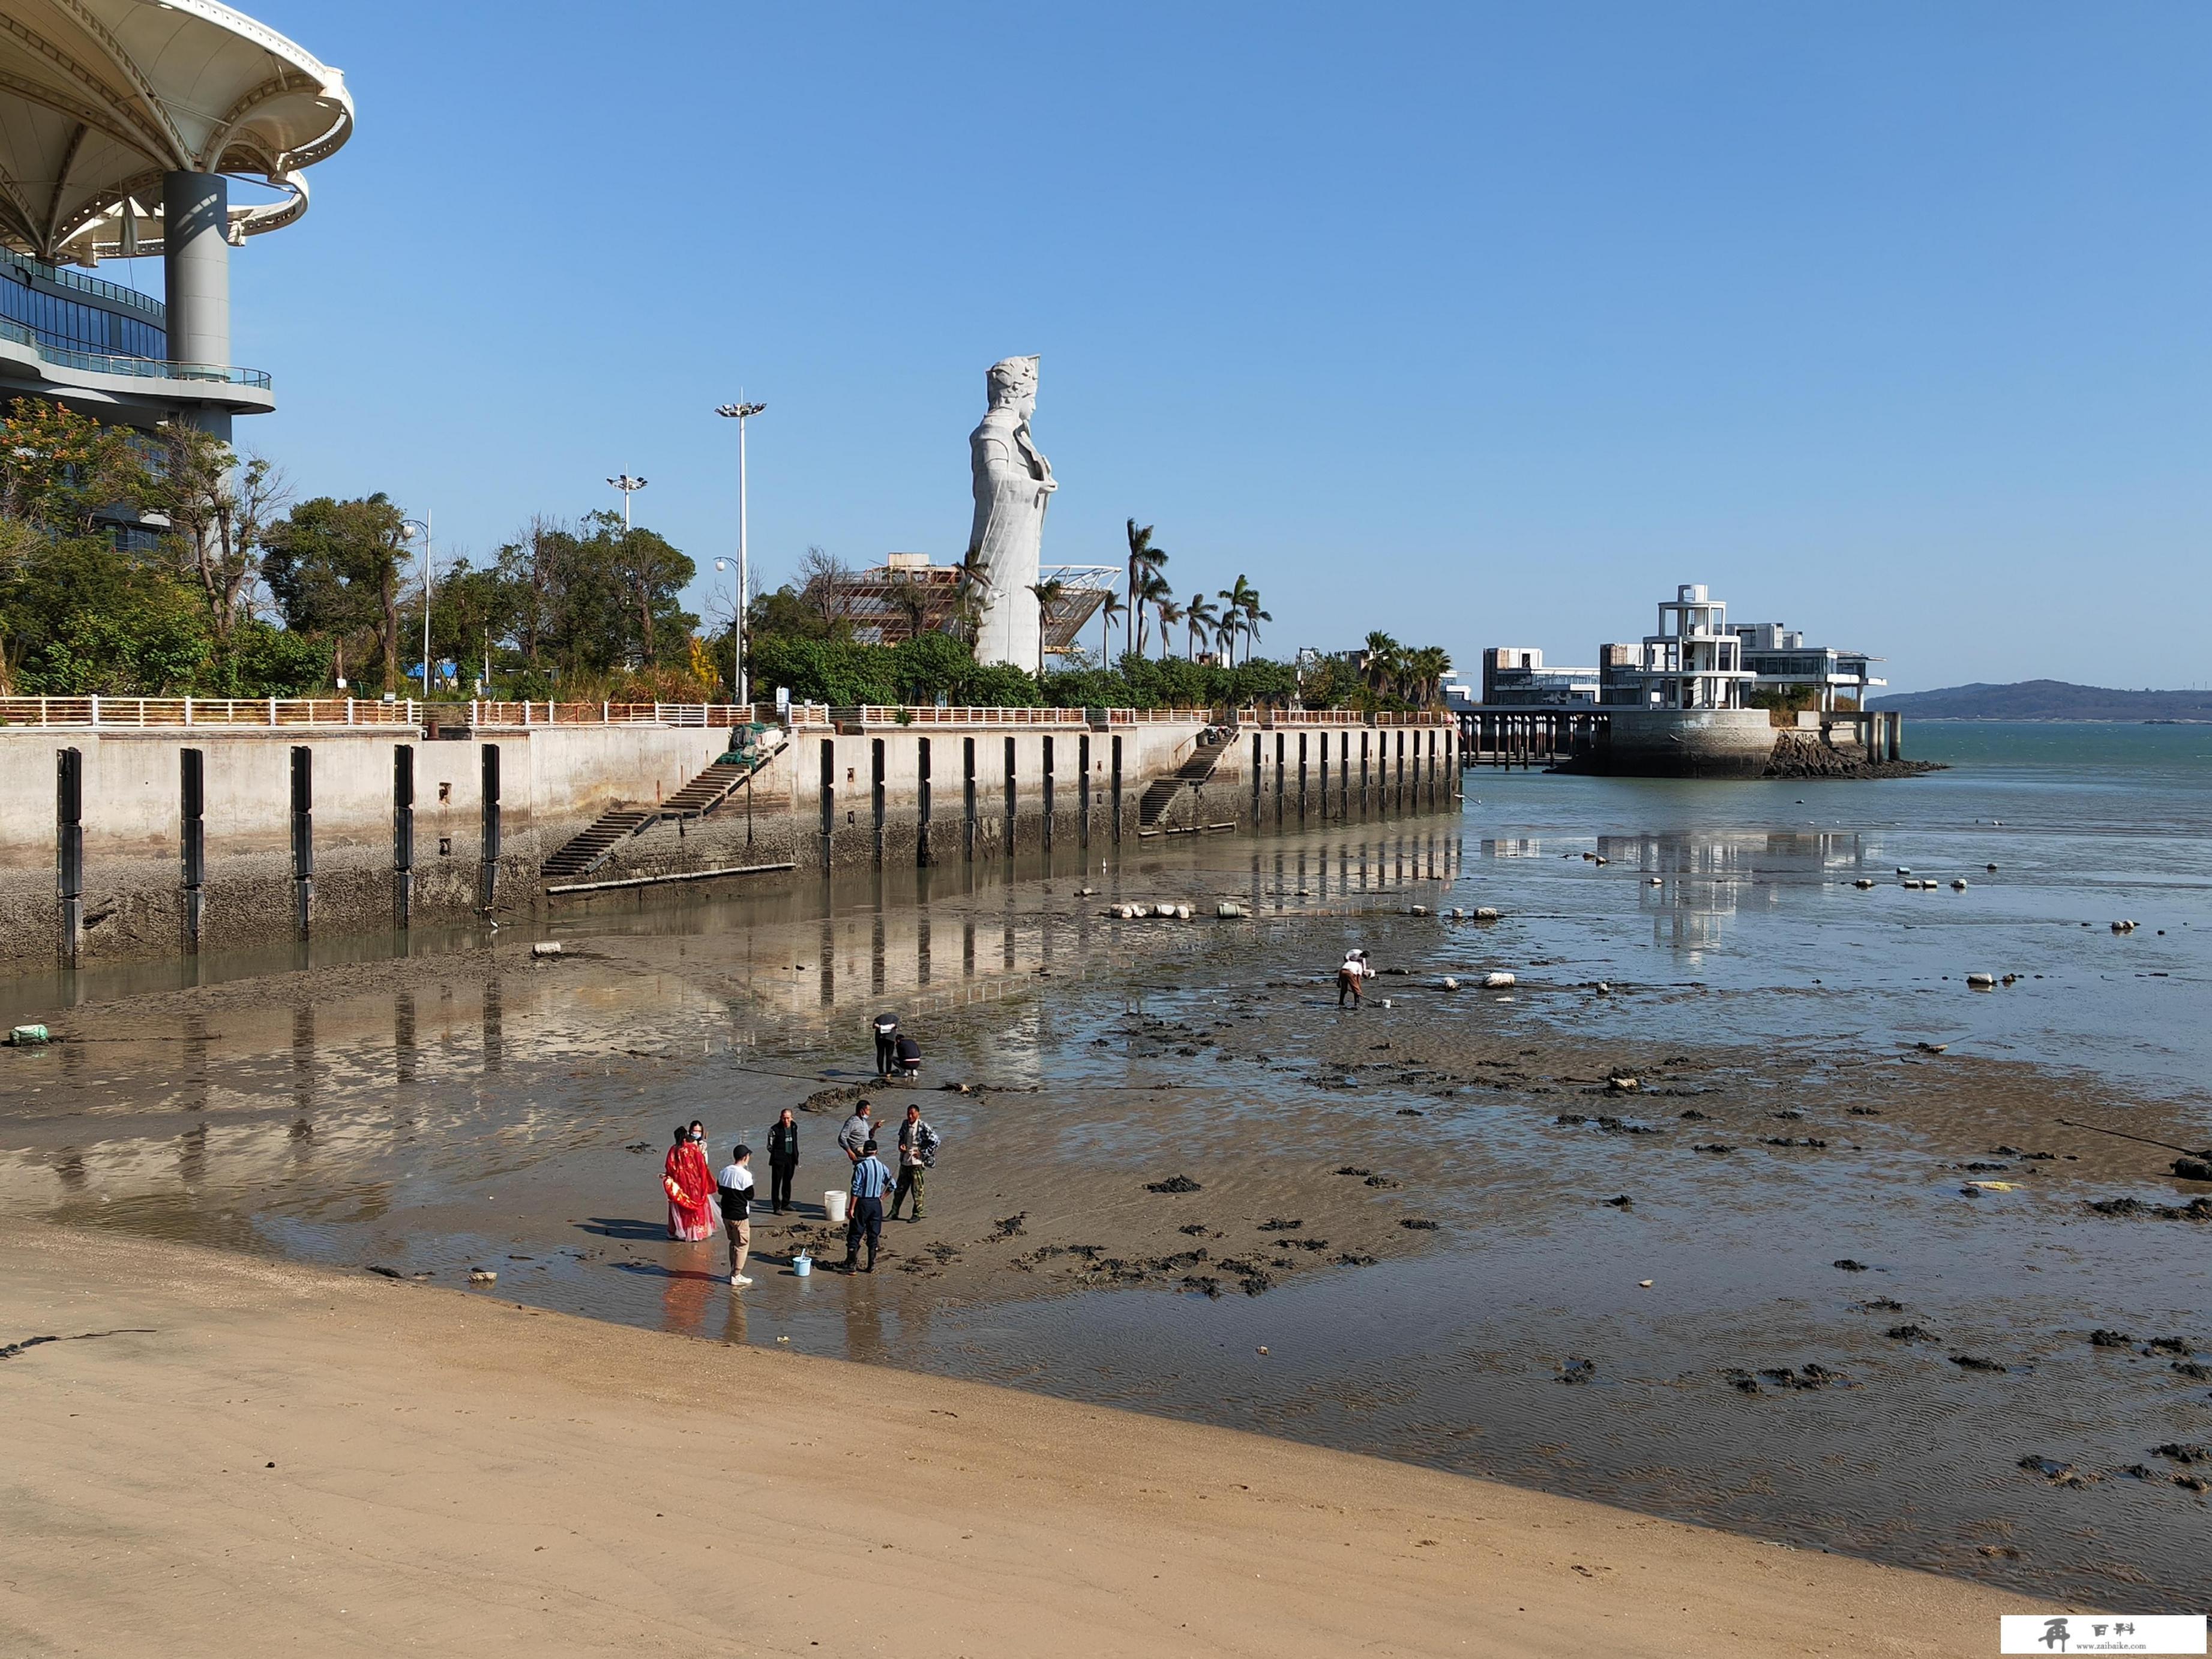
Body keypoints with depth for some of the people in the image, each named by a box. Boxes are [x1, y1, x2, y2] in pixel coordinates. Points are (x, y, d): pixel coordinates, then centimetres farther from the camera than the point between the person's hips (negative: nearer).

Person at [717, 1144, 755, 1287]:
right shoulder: (745, 1175, -20)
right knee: (742, 1245, 6)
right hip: (740, 1215, -7)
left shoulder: (724, 1172, 1)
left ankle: (733, 1272, 27)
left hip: (726, 1214, 7)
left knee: (733, 1243, 21)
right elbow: (750, 1195, -14)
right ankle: (736, 1276, 7)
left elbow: (720, 1190, 10)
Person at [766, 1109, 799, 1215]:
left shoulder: (794, 1126, 4)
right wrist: (778, 1155, -7)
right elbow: (770, 1146, -4)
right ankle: (776, 1207, -1)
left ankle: (786, 1203, 31)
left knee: (788, 1181, 17)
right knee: (776, 1183, -4)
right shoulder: (774, 1129, -13)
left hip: (790, 1159, 6)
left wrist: (796, 1157, 14)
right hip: (779, 1160, -6)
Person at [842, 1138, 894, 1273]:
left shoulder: (861, 1166, -13)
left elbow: (856, 1189, -15)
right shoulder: (882, 1167, 3)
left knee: (855, 1235, 3)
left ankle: (850, 1265, 1)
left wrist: (852, 1208, -11)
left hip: (863, 1202, -4)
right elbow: (891, 1185, 12)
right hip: (876, 1204, 4)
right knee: (873, 1236, 12)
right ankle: (871, 1266, 15)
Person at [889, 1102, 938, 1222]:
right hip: (905, 1162, 6)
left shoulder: (923, 1127, -13)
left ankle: (917, 1214, 13)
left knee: (917, 1190, 3)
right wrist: (901, 1145, 1)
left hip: (917, 1163, -6)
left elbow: (935, 1141, -12)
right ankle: (894, 1213, 19)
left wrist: (923, 1153, -11)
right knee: (900, 1188, 11)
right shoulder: (905, 1124, 6)